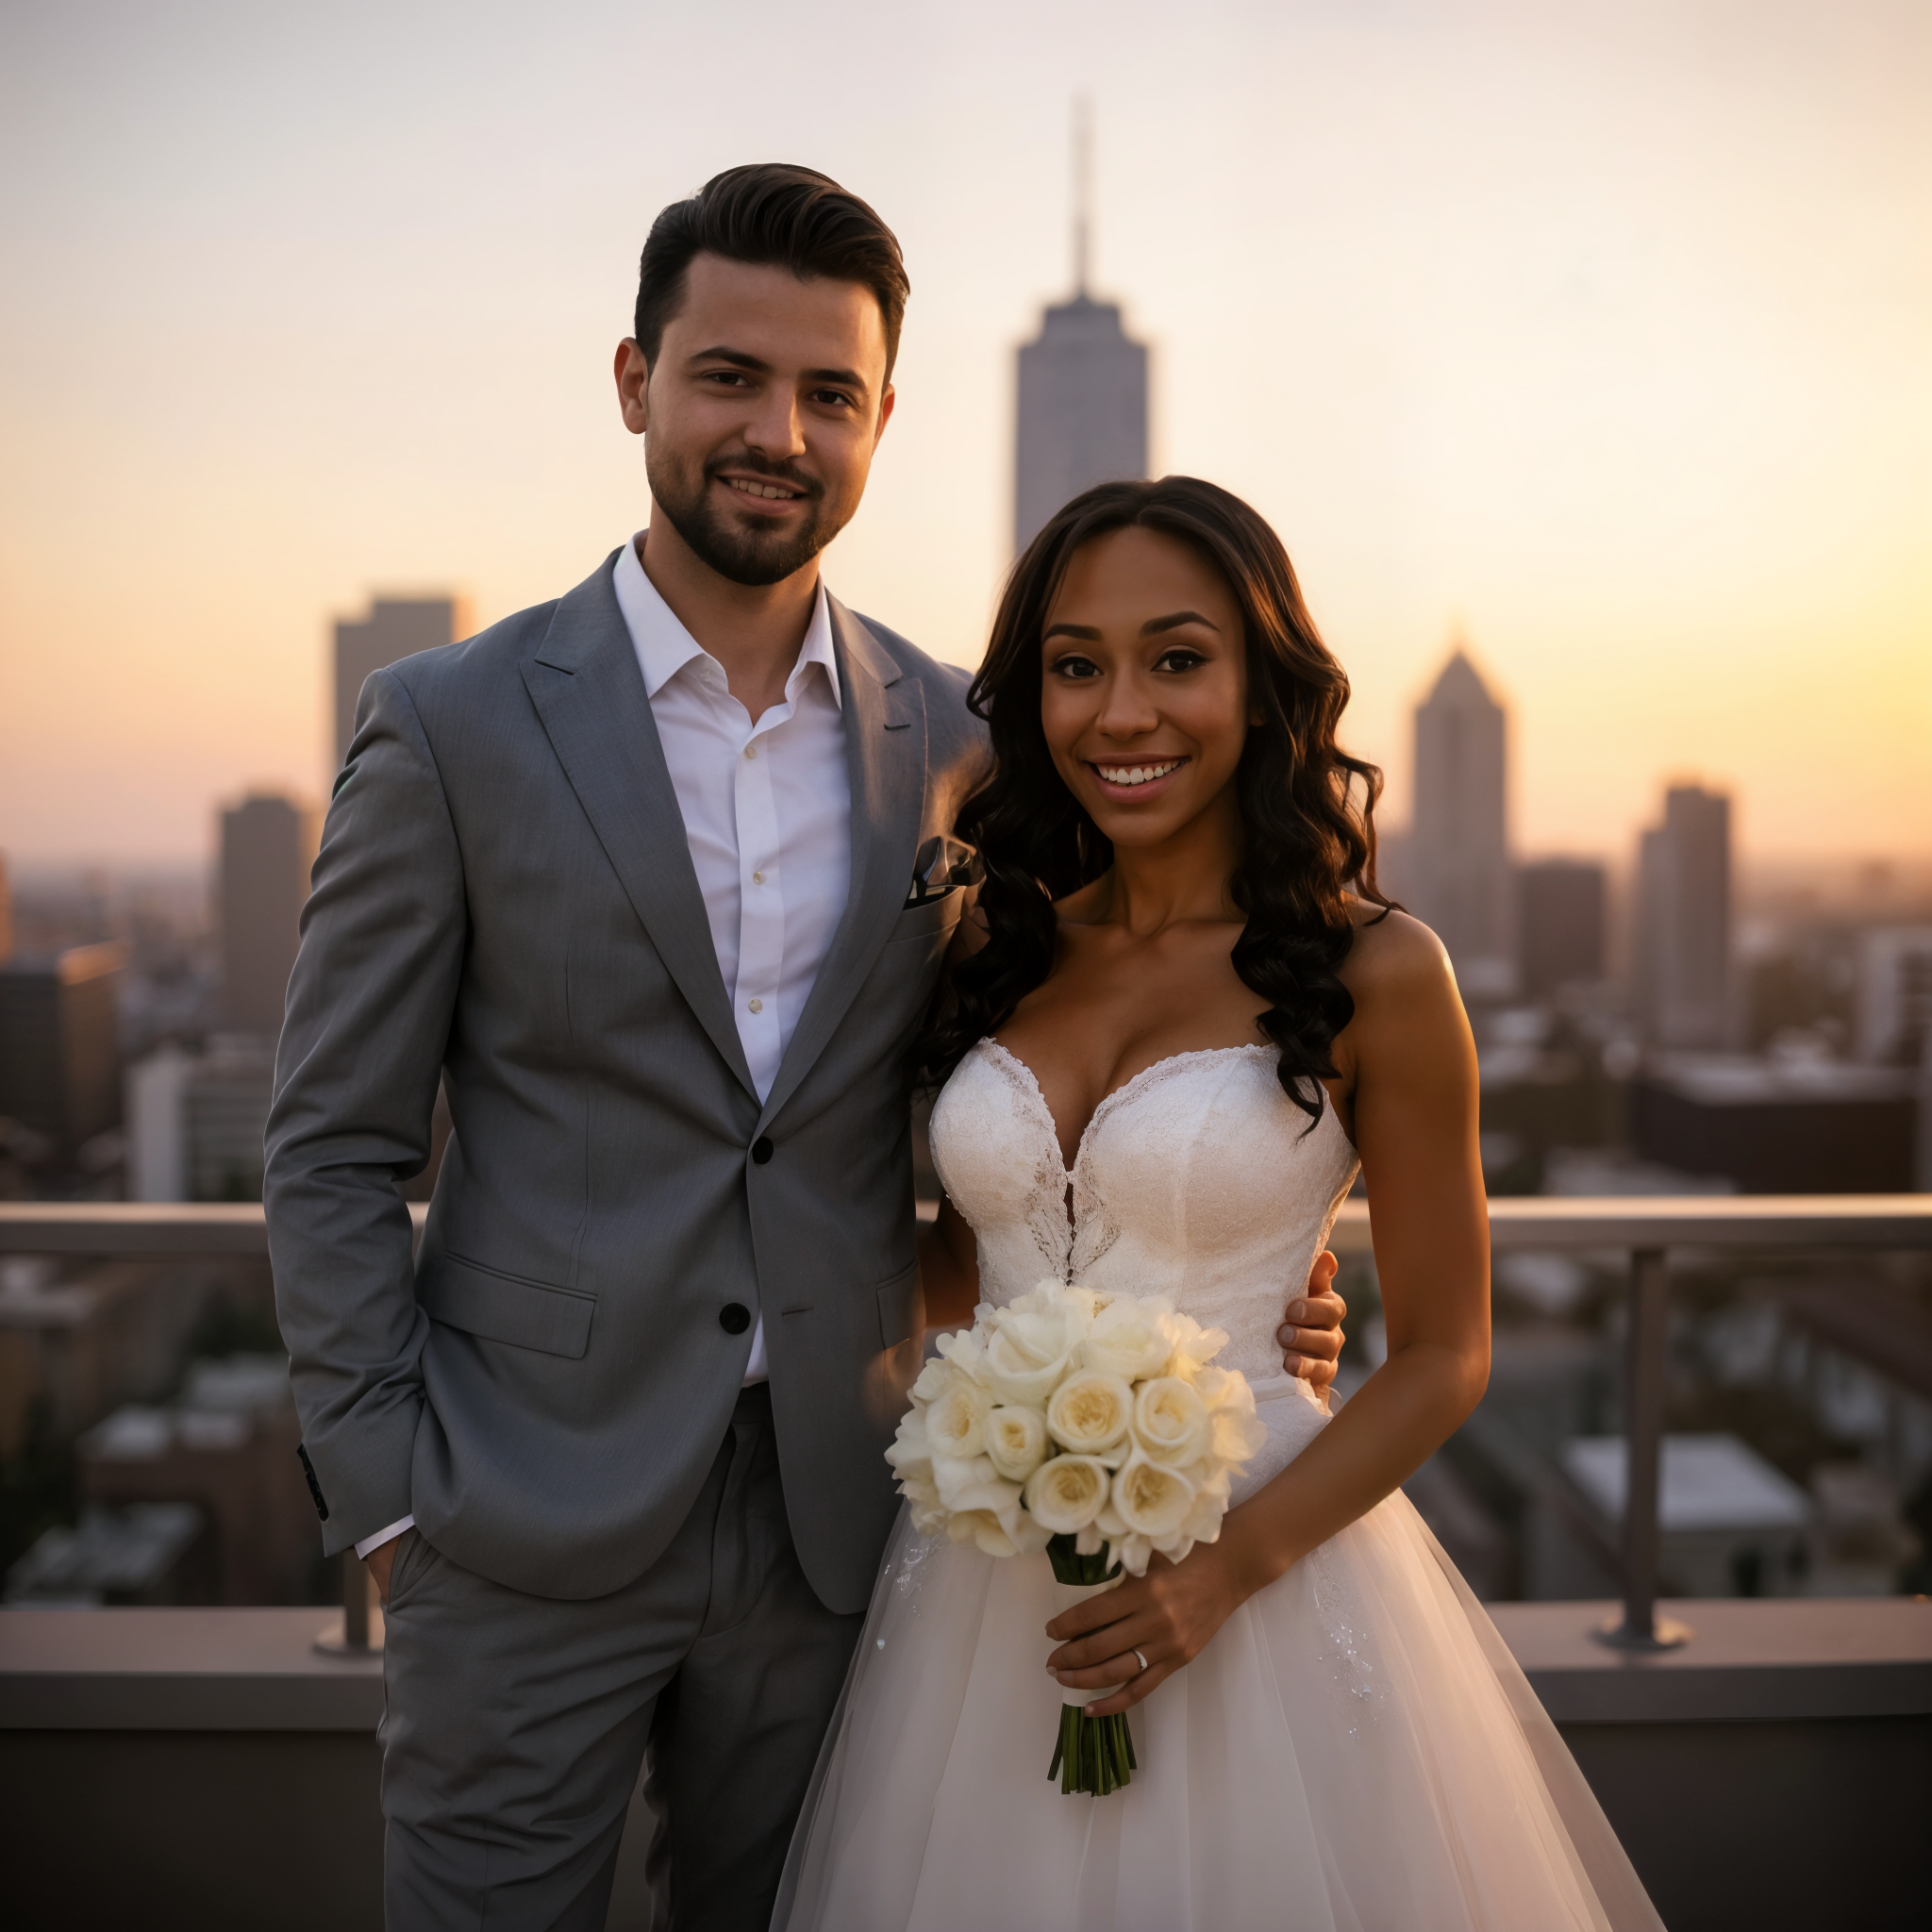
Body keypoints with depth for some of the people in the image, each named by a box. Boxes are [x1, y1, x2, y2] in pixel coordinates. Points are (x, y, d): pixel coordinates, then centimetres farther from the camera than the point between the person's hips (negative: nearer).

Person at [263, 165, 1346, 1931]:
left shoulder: (950, 737, 2)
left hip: (831, 1522, 3)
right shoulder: (454, 726, -6)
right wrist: (390, 1499, -7)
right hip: (527, 1524, -2)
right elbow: (335, 1151, -3)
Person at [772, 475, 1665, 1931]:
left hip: (1257, 1585, -4)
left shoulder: (1374, 972, -9)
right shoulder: (998, 956, 4)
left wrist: (1229, 1567, -16)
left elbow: (1441, 1359, -6)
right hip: (987, 1595, 4)